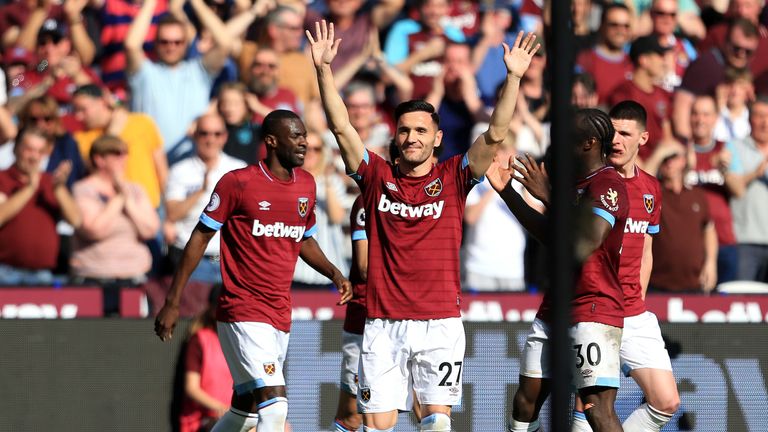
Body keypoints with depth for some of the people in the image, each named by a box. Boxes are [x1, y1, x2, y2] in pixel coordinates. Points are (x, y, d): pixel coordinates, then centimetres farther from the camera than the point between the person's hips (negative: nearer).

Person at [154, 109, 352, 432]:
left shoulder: (306, 185, 10)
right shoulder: (237, 183, -9)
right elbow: (200, 238, -3)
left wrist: (334, 274, 6)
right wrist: (172, 303, -4)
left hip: (280, 317, 7)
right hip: (242, 313, -7)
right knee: (275, 405, -19)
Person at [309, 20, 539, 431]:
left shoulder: (452, 178, 4)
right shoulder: (378, 177, 7)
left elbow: (495, 135, -5)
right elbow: (341, 127, 1)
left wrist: (513, 78, -16)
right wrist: (323, 70, -8)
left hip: (440, 323, -1)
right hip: (383, 323, 1)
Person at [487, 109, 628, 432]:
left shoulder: (607, 185, -14)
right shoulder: (575, 183, 16)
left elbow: (583, 246, -24)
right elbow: (549, 234, 28)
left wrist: (547, 196, -20)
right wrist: (507, 191, 23)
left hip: (593, 311, -10)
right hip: (554, 308, 10)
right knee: (525, 402, 9)